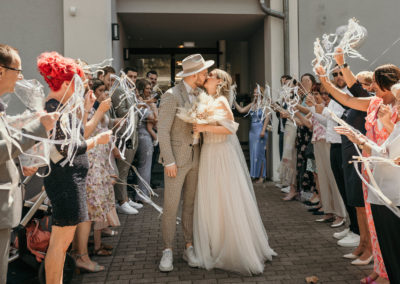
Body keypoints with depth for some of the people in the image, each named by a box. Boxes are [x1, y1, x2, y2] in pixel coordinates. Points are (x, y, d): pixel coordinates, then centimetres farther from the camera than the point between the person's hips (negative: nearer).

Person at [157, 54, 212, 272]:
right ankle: (168, 251, 10)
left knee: (191, 204, 11)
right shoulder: (171, 96, -12)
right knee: (171, 205, -2)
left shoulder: (198, 95, 11)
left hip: (196, 157, 6)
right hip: (177, 158, -6)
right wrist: (169, 162, -18)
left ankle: (189, 247, 20)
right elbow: (163, 131, -14)